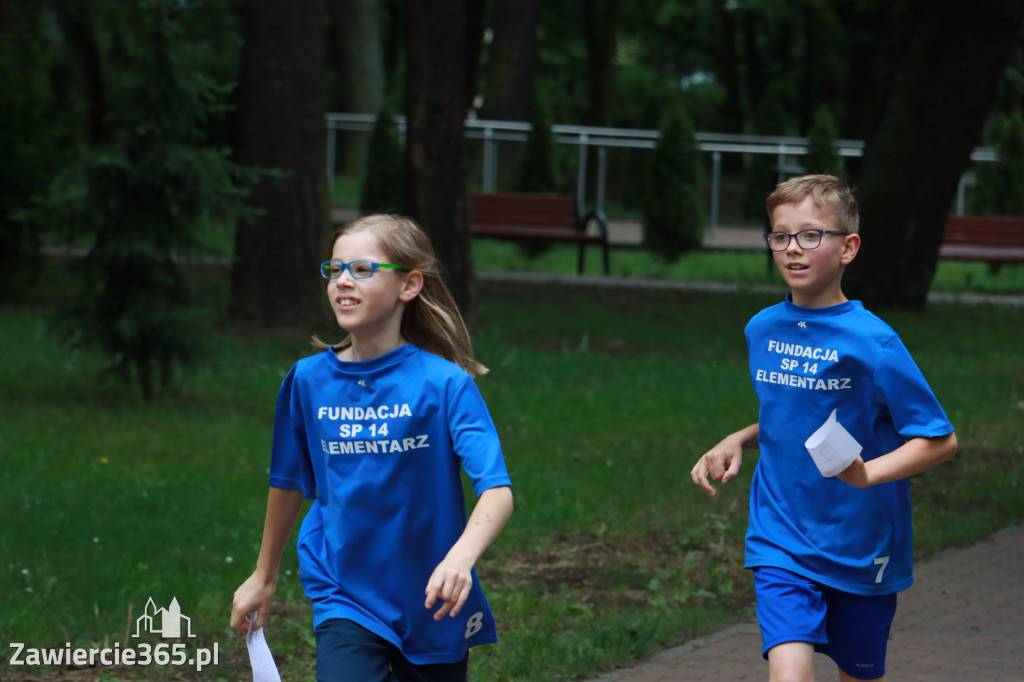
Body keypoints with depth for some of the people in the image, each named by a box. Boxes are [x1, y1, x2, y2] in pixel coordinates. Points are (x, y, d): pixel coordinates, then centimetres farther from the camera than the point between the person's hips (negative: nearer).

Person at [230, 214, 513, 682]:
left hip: (433, 611, -1)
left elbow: (497, 492, -22)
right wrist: (264, 577, 24)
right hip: (344, 602, 1)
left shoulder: (444, 383, -13)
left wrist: (460, 558, -40)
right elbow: (289, 483, 15)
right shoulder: (308, 380, -1)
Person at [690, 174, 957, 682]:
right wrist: (736, 443, 4)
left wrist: (867, 474, -26)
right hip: (781, 542, 3)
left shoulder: (873, 342, -14)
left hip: (860, 547, -2)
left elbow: (940, 440, -12)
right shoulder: (763, 330, 4)